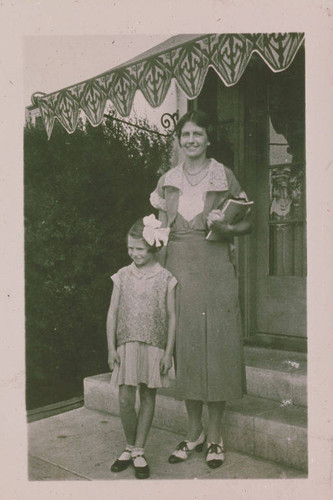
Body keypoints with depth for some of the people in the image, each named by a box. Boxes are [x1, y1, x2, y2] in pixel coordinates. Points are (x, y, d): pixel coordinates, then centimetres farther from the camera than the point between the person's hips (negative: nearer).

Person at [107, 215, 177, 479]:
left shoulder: (165, 278, -2)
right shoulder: (122, 276, 4)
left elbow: (171, 316, 0)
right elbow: (113, 313, 5)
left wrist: (168, 352, -4)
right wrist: (111, 347, 0)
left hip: (154, 346, -1)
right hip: (127, 345, 1)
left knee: (148, 397, 6)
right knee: (125, 399, -1)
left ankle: (139, 452, 20)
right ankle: (129, 447, 21)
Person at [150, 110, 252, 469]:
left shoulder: (224, 177, 3)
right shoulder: (167, 181, 11)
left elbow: (248, 223, 6)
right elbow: (161, 231, 14)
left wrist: (224, 228, -14)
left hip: (214, 268, -3)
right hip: (178, 267, 3)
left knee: (216, 344, -1)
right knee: (184, 344, 5)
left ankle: (214, 435, 14)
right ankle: (194, 432, 20)